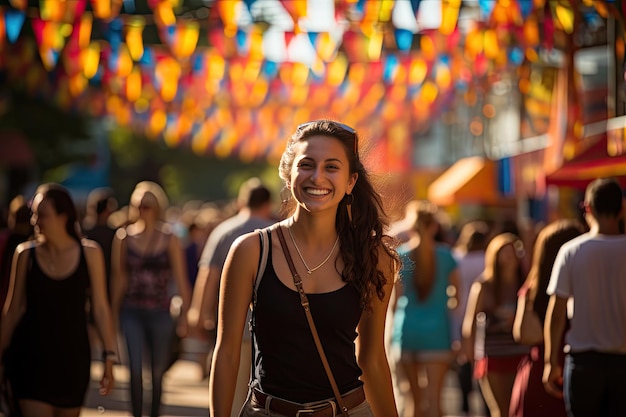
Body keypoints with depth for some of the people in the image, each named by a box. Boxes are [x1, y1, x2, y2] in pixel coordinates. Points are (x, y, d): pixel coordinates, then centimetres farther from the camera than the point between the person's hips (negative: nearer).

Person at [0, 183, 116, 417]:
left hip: (73, 356, 1)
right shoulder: (25, 254, -2)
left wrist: (110, 357, -3)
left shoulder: (89, 253, -2)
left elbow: (100, 307, 0)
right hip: (32, 356, -1)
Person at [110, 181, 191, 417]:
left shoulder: (169, 239, -2)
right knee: (135, 369, -9)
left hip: (160, 313, -1)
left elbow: (181, 280, -2)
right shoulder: (124, 237, 3)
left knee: (158, 372, 9)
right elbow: (119, 278, 9)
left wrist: (184, 316, -6)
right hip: (132, 313, 1)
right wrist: (114, 313, 10)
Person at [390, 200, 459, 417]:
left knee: (416, 398, 14)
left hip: (406, 329, 2)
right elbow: (455, 294, 3)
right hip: (436, 329, -2)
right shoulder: (445, 255, -1)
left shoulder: (400, 255, 0)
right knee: (434, 397, -7)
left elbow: (396, 299, 0)